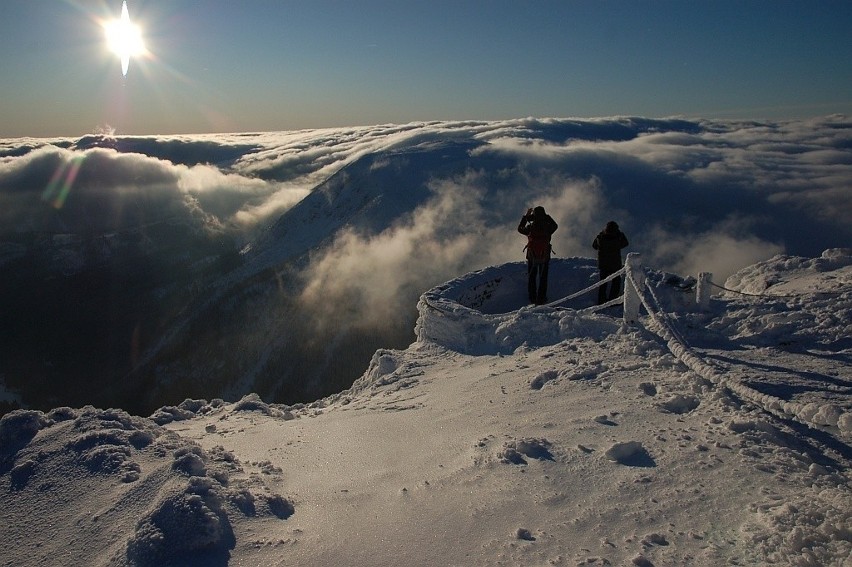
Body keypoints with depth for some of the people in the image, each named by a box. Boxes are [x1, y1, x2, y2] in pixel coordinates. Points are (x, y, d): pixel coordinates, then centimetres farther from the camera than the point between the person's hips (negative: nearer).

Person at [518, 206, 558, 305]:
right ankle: (541, 298, 12)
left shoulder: (530, 227, -11)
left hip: (532, 256, 0)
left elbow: (520, 228, 10)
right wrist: (547, 216, 13)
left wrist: (526, 216, 15)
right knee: (543, 277, 14)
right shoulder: (548, 227, -12)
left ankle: (532, 298, 15)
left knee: (531, 277, 15)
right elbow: (555, 225, 13)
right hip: (545, 256, 0)